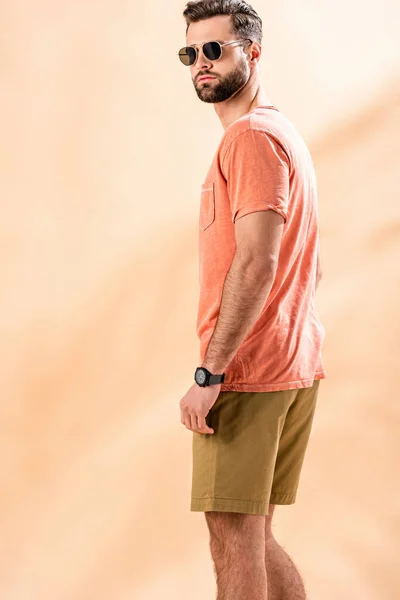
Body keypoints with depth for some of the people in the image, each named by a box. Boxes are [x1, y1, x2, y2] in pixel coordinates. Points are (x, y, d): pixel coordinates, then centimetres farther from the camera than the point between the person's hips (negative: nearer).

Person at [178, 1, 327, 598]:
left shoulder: (250, 135, -12)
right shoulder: (287, 134, 20)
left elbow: (256, 263, -21)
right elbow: (310, 268, 23)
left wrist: (209, 374, -21)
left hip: (248, 374, -10)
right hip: (296, 370, 10)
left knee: (235, 541, -6)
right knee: (254, 539, 15)